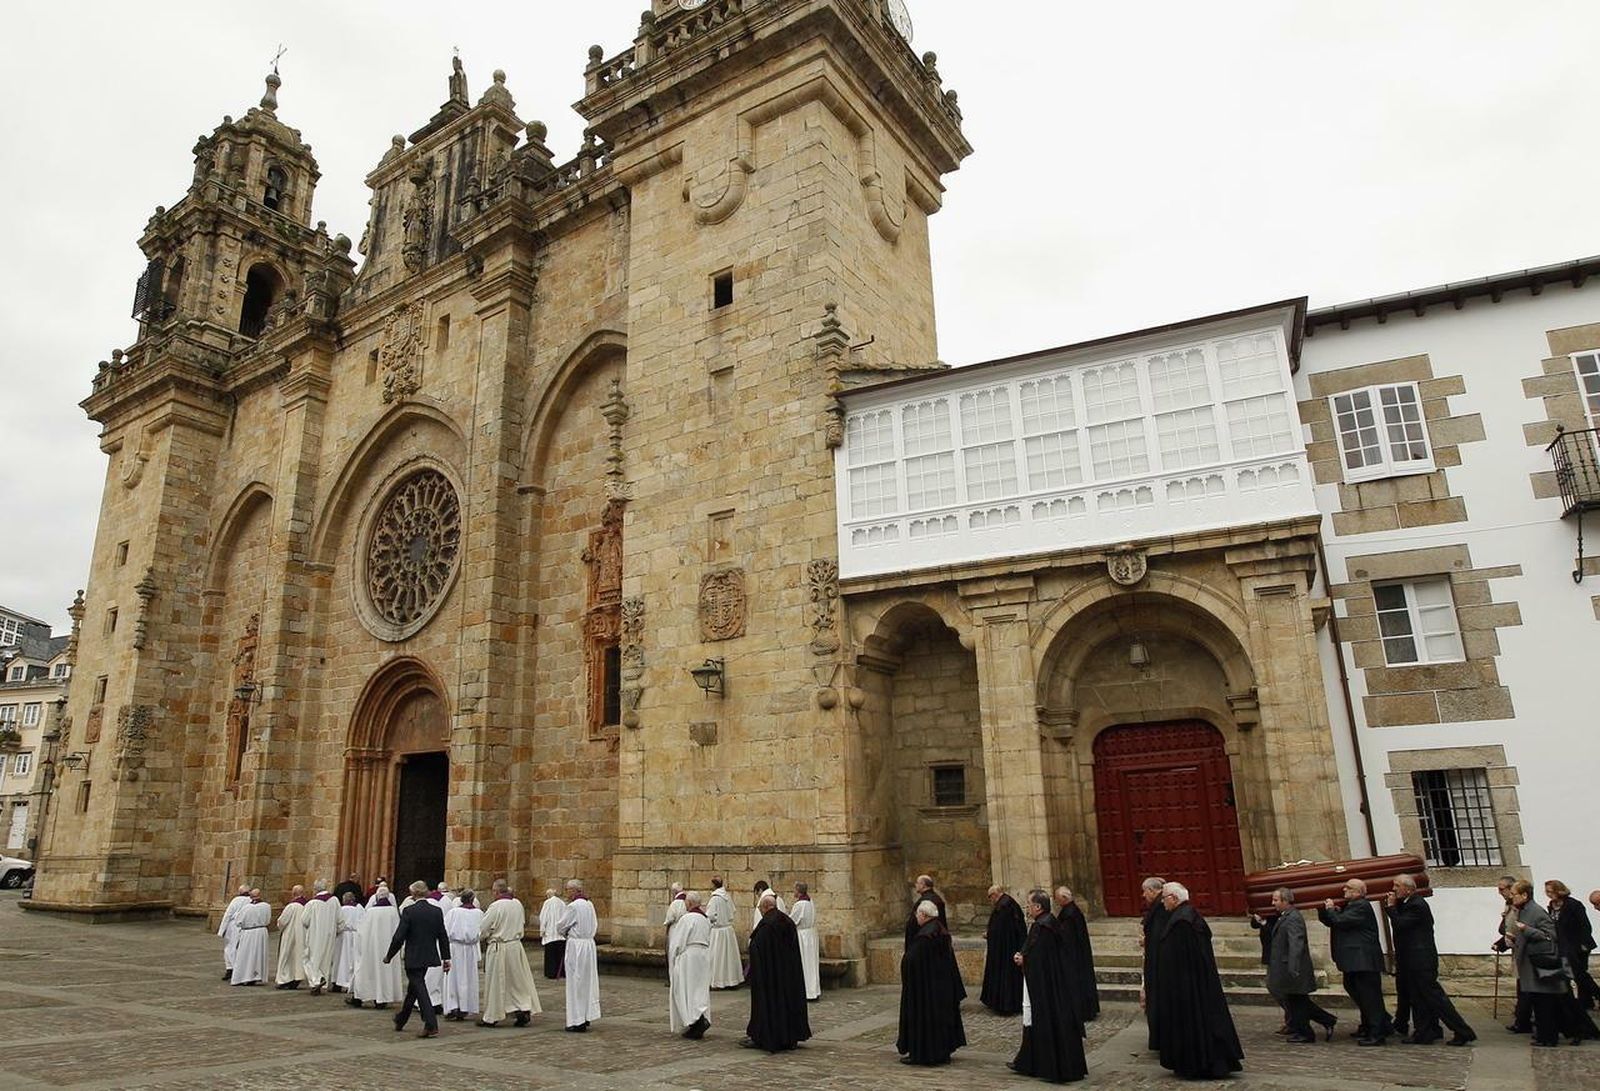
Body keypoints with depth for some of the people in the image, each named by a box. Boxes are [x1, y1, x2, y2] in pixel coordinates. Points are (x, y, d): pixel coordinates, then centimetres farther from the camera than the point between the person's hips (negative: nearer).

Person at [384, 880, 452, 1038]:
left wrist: (389, 956, 0)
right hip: (429, 956, 6)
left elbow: (399, 937, -13)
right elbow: (443, 937, 4)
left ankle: (431, 1026, -8)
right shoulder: (437, 911, 1)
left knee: (420, 989, -2)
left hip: (413, 958, -6)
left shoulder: (409, 911, -14)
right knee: (413, 987, 22)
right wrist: (446, 958, 10)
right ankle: (400, 1020, 39)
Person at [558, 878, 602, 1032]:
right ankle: (587, 1017, 21)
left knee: (575, 983, 0)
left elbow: (560, 927, -8)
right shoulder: (589, 905, 8)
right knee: (588, 981, 14)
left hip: (575, 945, -8)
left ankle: (577, 1021, 3)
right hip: (589, 944, 8)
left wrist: (565, 933, 13)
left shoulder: (572, 907, -15)